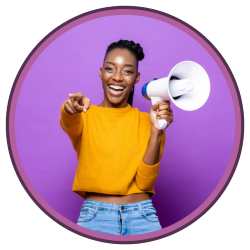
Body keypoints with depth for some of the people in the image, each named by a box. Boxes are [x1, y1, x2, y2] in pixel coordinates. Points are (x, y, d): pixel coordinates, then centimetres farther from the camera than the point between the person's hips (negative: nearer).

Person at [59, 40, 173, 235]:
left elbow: (144, 181, -5)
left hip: (143, 217, 1)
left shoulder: (148, 121, 4)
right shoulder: (85, 116, 3)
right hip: (94, 217, 0)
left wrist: (157, 132, -15)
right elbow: (70, 124, -21)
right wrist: (72, 108, -42)